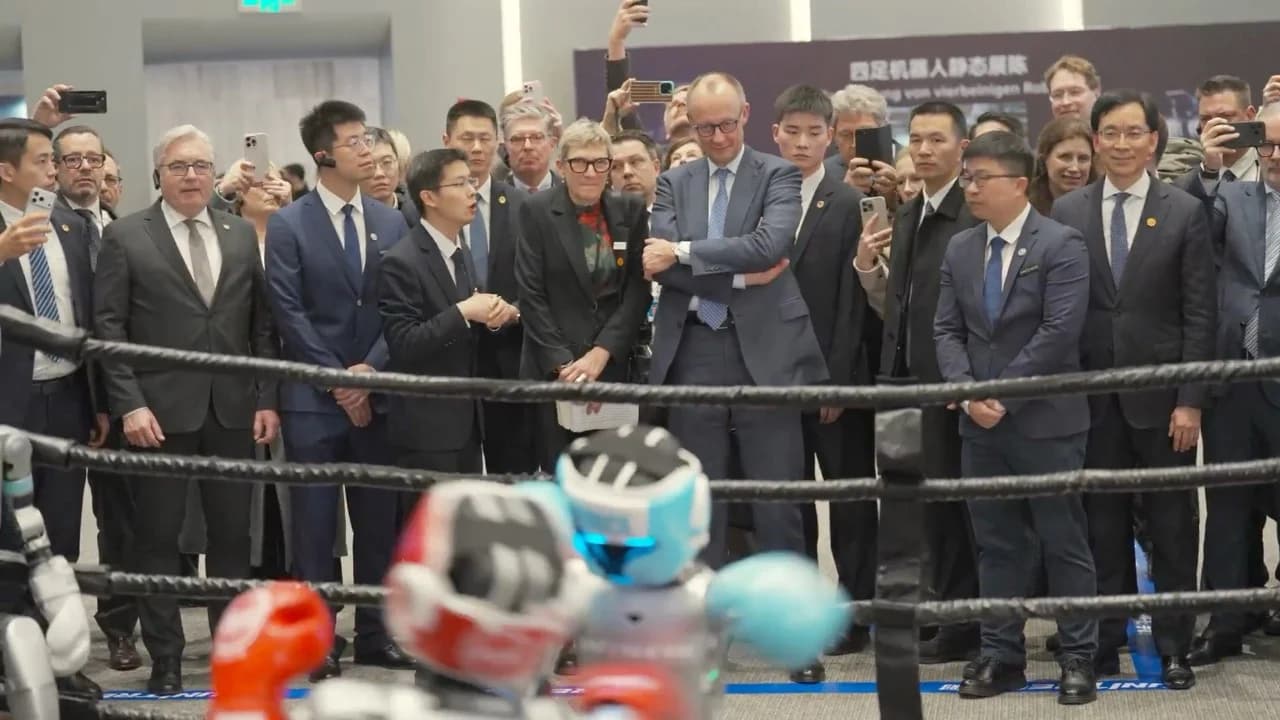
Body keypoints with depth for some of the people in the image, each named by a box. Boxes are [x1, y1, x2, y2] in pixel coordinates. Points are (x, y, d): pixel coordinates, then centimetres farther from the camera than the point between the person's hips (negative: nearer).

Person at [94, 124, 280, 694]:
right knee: (157, 538, 2)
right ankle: (164, 659, 10)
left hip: (232, 409, 3)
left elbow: (261, 323, 10)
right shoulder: (124, 237, 0)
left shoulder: (242, 234, 10)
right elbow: (109, 327, -4)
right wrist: (129, 405, -11)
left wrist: (267, 398, 3)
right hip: (160, 411, -3)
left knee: (232, 534, 7)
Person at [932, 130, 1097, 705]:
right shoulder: (959, 249, 12)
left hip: (1046, 419, -5)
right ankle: (1000, 655, 16)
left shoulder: (1061, 245, -7)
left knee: (1064, 542, 1)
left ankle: (1078, 658, 8)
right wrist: (967, 393, -7)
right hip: (980, 422, 5)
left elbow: (1060, 330, -15)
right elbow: (947, 330, 9)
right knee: (995, 544, 9)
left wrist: (1003, 393, -15)